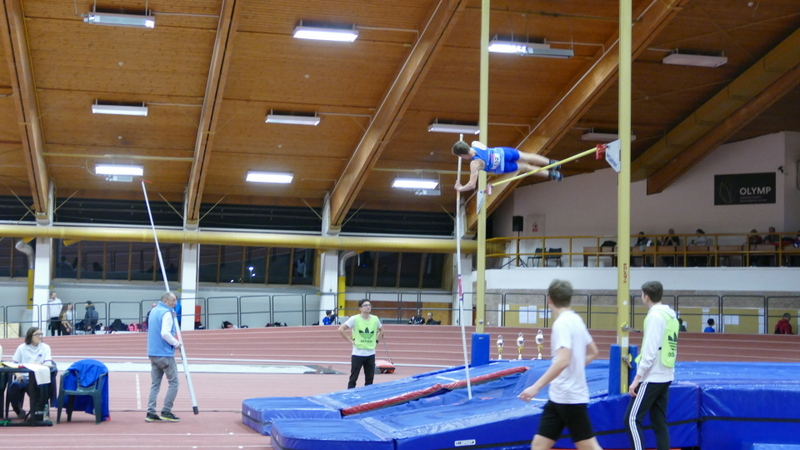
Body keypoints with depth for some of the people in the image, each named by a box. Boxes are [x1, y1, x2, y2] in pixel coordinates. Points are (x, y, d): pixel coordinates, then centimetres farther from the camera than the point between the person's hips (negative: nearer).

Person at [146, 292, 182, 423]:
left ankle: (150, 413, 4)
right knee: (173, 383, 0)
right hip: (165, 353, -9)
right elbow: (165, 333, -25)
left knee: (155, 384, 9)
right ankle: (166, 412, -1)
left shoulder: (154, 311, 15)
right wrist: (176, 343, -12)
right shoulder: (166, 313, -14)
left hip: (153, 353, 9)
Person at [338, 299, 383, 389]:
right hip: (358, 353, -4)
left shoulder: (375, 319, 2)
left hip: (370, 354, 4)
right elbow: (341, 329, -10)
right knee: (353, 378, 1)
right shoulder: (355, 319, -10)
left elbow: (381, 330, 22)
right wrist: (351, 340, -12)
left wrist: (376, 340, 8)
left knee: (369, 379, 9)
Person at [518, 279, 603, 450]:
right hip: (559, 397, 9)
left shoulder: (562, 323, -17)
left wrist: (536, 387, -29)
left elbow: (563, 360, -29)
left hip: (569, 397, -9)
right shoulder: (575, 320, 10)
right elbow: (593, 353, 21)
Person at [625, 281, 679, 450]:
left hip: (652, 377, -9)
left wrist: (637, 378, -16)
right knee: (659, 422, 11)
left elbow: (650, 351, -19)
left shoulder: (655, 316, -14)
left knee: (632, 419, -5)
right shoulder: (671, 315, 12)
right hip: (665, 376, 9)